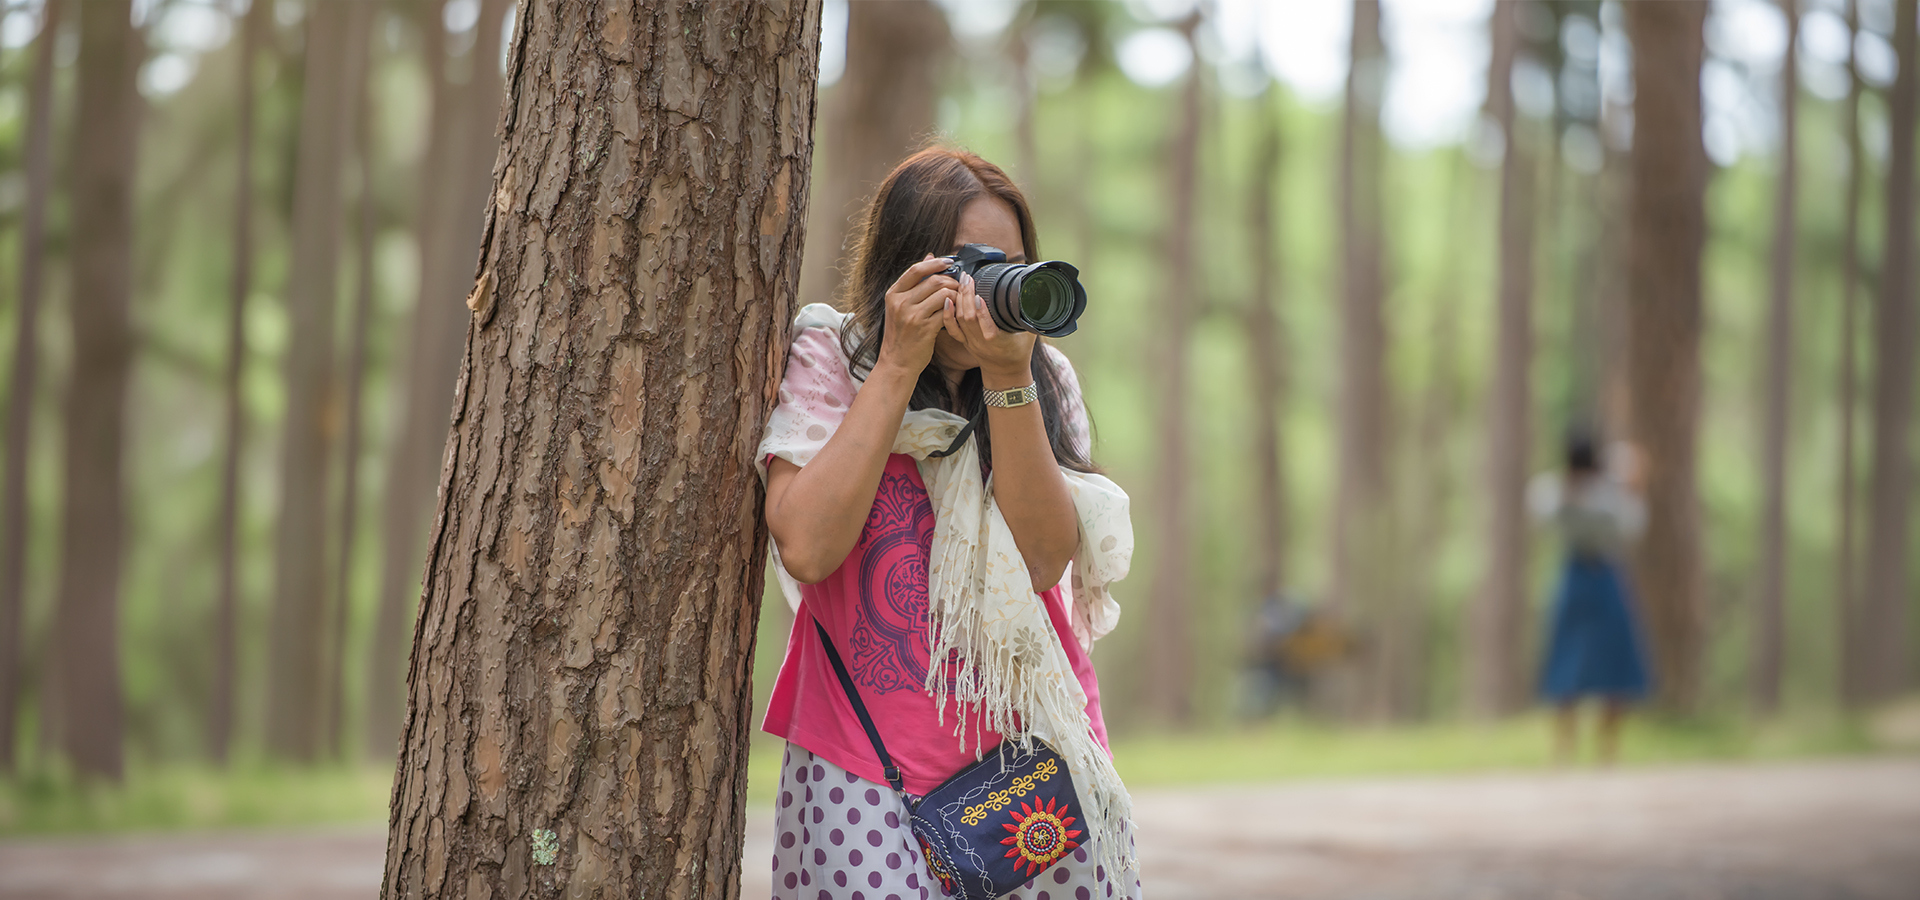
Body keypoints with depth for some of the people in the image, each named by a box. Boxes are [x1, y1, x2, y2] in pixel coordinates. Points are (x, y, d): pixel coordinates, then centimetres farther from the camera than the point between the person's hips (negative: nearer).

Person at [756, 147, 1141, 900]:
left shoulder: (1043, 379, 7)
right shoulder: (826, 361, 1)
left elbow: (1044, 561, -8)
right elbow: (806, 550, -15)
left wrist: (1006, 378, -16)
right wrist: (899, 367, -14)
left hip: (1033, 762, 3)